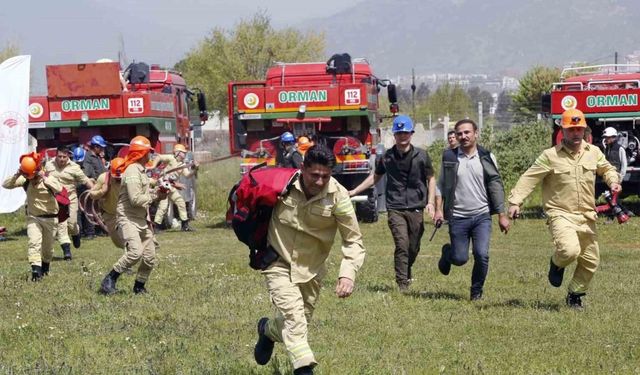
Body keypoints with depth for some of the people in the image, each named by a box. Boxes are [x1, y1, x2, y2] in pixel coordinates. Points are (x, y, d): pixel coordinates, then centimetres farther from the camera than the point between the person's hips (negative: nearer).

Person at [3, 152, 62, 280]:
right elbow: (6, 185, -11)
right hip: (33, 217, 1)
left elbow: (59, 189, -36)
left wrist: (44, 178, -36)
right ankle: (36, 269, -26)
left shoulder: (48, 178, -15)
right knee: (34, 242, -19)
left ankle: (45, 267, 38)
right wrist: (17, 175, -25)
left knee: (47, 246, 13)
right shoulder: (25, 180, -7)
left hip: (50, 218, -1)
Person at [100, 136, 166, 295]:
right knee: (135, 252, -26)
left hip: (142, 219, 10)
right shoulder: (132, 172, -16)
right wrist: (155, 196, -12)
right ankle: (110, 279, -15)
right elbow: (136, 199, -23)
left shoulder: (141, 170, 17)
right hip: (128, 219, -10)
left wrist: (157, 192, 4)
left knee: (149, 257, 6)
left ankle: (139, 286, 20)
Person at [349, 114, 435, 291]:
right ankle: (402, 284, -12)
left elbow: (431, 179, 11)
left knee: (413, 248, 7)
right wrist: (354, 191, 16)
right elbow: (375, 177, 19)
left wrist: (430, 202, 0)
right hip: (395, 208, -1)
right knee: (402, 245, -15)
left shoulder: (421, 156, 2)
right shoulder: (387, 157, 4)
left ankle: (406, 273, 36)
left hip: (416, 208, 1)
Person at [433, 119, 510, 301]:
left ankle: (477, 291, 10)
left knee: (482, 255, -13)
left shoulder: (486, 157, 1)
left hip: (482, 216, 0)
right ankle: (447, 253, 37)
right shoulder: (449, 158, 1)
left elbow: (496, 187, 3)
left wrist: (502, 215, 1)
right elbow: (441, 184, 6)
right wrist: (439, 209, -5)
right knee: (460, 258, 1)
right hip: (458, 217, 0)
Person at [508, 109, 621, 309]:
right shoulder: (550, 156, -7)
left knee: (591, 261, 10)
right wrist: (515, 201, -18)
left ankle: (575, 296, 31)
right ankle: (557, 263, 7)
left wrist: (613, 181, 2)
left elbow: (607, 168, 24)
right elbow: (529, 179, -7)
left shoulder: (593, 152, 7)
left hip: (586, 216, 5)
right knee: (570, 250, -29)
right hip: (561, 215, -5)